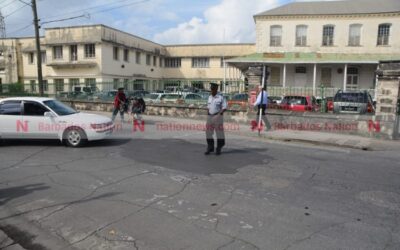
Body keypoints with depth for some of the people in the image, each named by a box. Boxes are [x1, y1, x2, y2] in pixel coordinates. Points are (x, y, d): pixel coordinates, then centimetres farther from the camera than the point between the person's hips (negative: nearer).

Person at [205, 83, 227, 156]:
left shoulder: (221, 97, -7)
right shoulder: (210, 97, 11)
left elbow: (224, 108, -10)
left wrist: (219, 115, -21)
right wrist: (208, 116, 11)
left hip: (218, 116, -5)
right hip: (210, 117, 6)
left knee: (219, 133, 1)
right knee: (208, 132, 6)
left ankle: (218, 149, 12)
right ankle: (210, 148, 18)